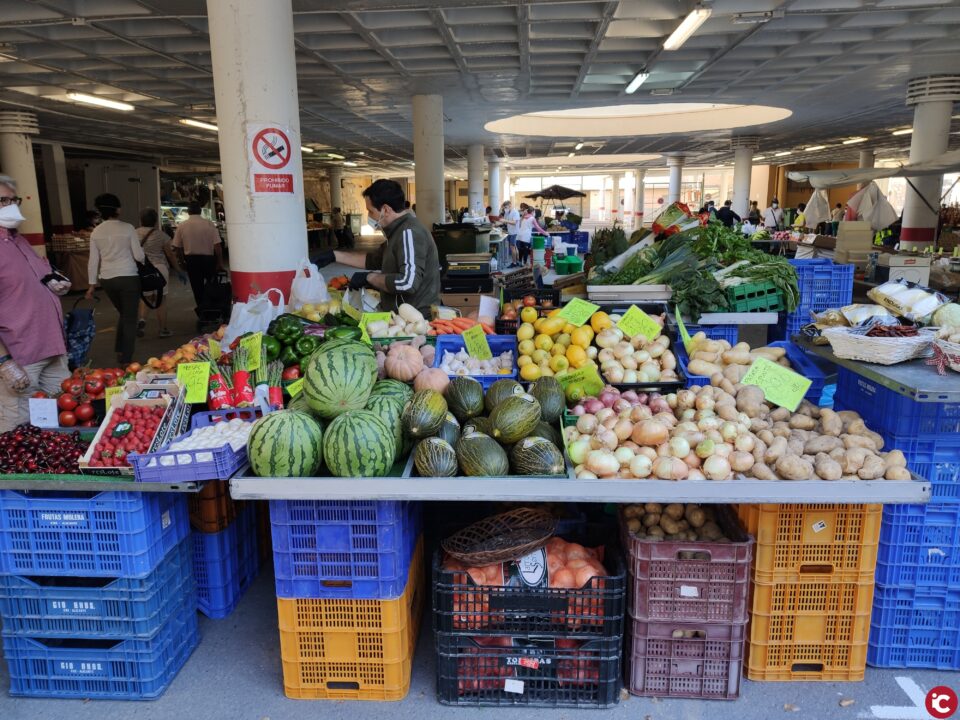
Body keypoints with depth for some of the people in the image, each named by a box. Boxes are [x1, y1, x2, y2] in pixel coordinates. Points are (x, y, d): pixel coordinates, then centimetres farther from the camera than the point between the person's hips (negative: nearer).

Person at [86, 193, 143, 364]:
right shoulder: (127, 228, -6)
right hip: (128, 277, -4)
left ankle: (119, 351, 24)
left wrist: (92, 284, 11)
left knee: (124, 314, 24)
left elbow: (93, 260, 5)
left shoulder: (96, 232, 5)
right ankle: (126, 359, 3)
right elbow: (139, 256, -6)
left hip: (107, 279, 4)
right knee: (130, 318, 4)